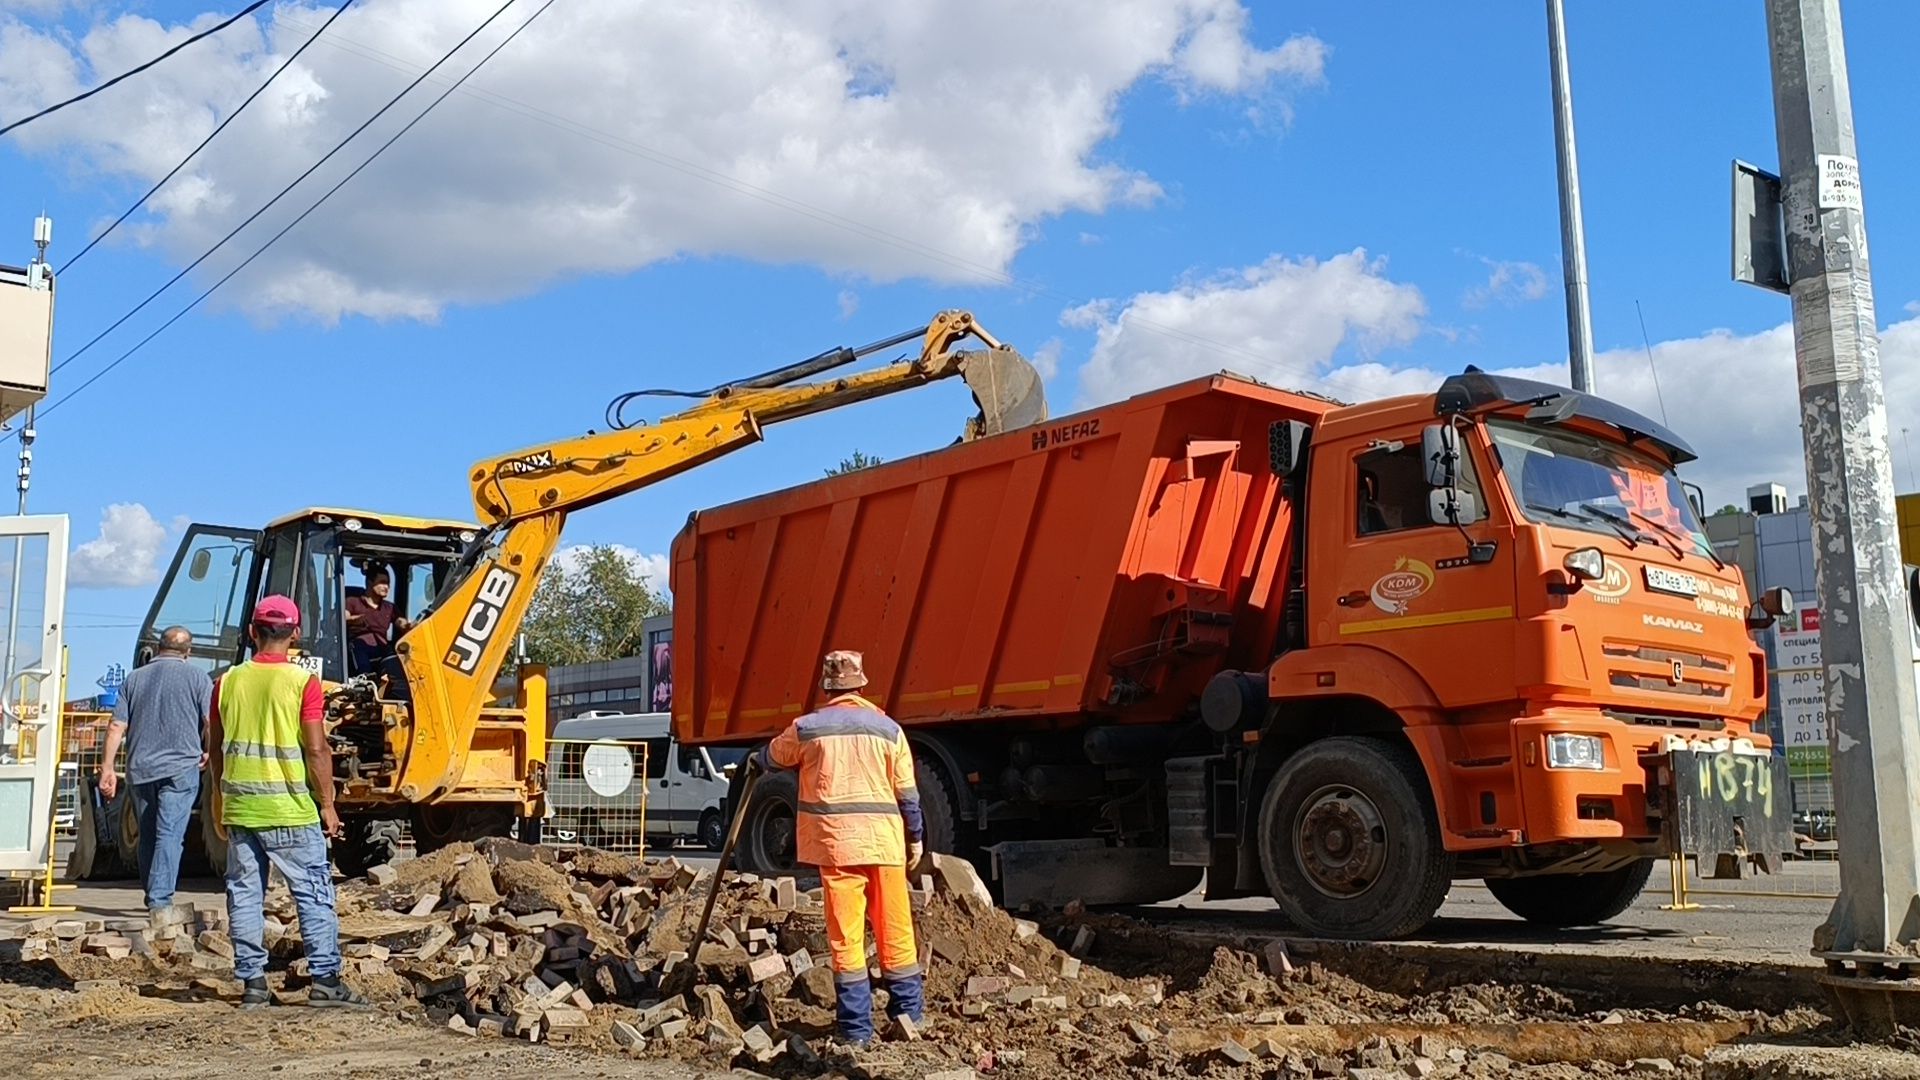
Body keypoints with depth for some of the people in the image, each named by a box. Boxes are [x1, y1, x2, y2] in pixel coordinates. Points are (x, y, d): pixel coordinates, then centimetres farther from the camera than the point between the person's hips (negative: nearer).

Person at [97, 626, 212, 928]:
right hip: (181, 767, -3)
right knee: (170, 835, -8)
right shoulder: (196, 677, 1)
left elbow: (117, 726, 5)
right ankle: (160, 903, -19)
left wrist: (107, 768, 8)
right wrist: (210, 754, 13)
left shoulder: (134, 679, 10)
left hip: (140, 768, 4)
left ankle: (153, 900, 24)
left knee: (148, 836, 14)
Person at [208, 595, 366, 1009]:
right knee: (313, 893, 3)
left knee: (245, 895, 10)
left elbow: (215, 748, 11)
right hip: (291, 810, -4)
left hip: (240, 808, 4)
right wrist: (327, 803, -3)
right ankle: (324, 977, 1)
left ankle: (252, 981, 13)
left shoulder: (228, 682, 4)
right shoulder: (302, 681, -9)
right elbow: (316, 749, -12)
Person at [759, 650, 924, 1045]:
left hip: (836, 841, -1)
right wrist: (915, 837, 15)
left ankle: (856, 1027, 4)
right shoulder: (887, 728, 1)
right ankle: (909, 1013, 18)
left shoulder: (807, 728, 1)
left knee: (845, 936, 2)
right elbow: (907, 792, 3)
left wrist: (756, 760, 44)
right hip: (884, 842, 1)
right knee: (895, 931, 11)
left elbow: (772, 756, 21)